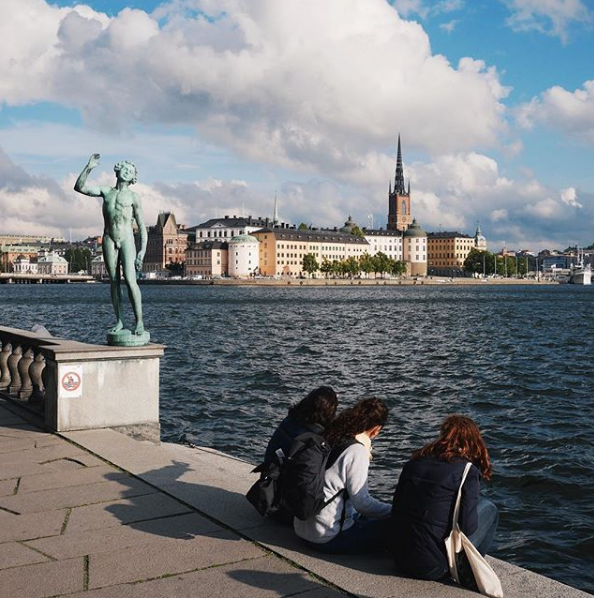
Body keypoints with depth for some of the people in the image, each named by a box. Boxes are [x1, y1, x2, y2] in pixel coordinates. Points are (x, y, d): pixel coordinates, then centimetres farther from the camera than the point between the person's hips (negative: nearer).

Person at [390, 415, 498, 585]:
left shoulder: (416, 460, 8)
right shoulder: (467, 471, -7)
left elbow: (396, 507, 10)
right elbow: (467, 527, -12)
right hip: (433, 568, -6)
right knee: (488, 509, 10)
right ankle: (466, 570, 11)